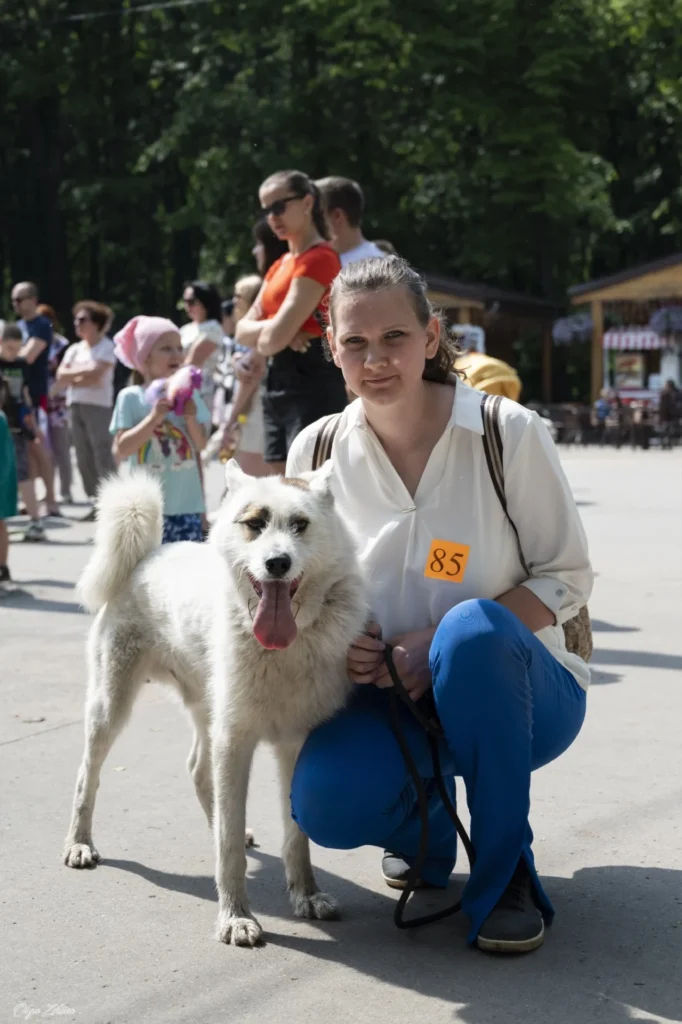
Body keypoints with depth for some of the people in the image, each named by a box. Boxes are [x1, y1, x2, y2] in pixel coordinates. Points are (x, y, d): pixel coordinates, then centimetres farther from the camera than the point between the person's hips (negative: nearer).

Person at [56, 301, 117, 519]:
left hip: (98, 407, -7)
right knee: (84, 459, 6)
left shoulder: (106, 347, -3)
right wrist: (83, 372, -7)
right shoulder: (74, 349, 17)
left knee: (103, 457, -10)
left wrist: (72, 377, -2)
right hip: (75, 407, 7)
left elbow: (95, 377, -15)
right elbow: (60, 378, 6)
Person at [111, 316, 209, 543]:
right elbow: (121, 450, -10)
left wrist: (191, 418, -14)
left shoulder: (187, 394, 5)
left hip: (187, 504, 3)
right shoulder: (131, 397, -3)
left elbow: (200, 445, 5)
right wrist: (154, 417, -18)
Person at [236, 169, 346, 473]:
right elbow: (243, 330, 12)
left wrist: (263, 336, 4)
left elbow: (273, 340, -18)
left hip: (311, 382, -10)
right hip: (277, 382, 10)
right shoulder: (281, 265, 19)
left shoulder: (319, 258, -10)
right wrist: (272, 330, -8)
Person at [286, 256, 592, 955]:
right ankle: (426, 822, 12)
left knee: (474, 630, -38)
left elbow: (567, 576, -8)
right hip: (386, 693, 3)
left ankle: (506, 875, -15)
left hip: (507, 689, -2)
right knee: (326, 804, -29)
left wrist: (443, 643, -22)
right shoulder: (318, 451, -2)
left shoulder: (509, 433, -12)